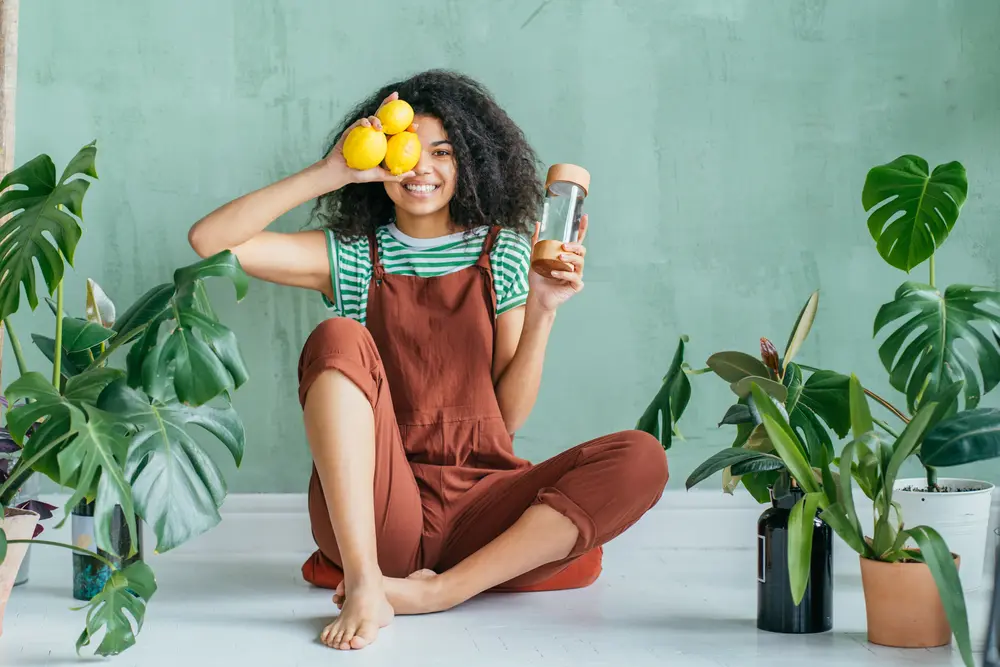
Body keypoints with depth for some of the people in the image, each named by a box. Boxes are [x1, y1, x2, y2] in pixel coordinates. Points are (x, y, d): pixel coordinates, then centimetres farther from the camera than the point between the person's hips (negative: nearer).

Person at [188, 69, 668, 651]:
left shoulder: (502, 254, 10)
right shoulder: (351, 254, 9)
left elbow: (510, 415, 6)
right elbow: (209, 242, -4)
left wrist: (541, 311, -6)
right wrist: (330, 172, -6)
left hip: (479, 505, 1)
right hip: (374, 510, -1)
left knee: (641, 458, -21)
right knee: (338, 339, -24)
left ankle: (442, 590, -26)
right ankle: (364, 584, -31)